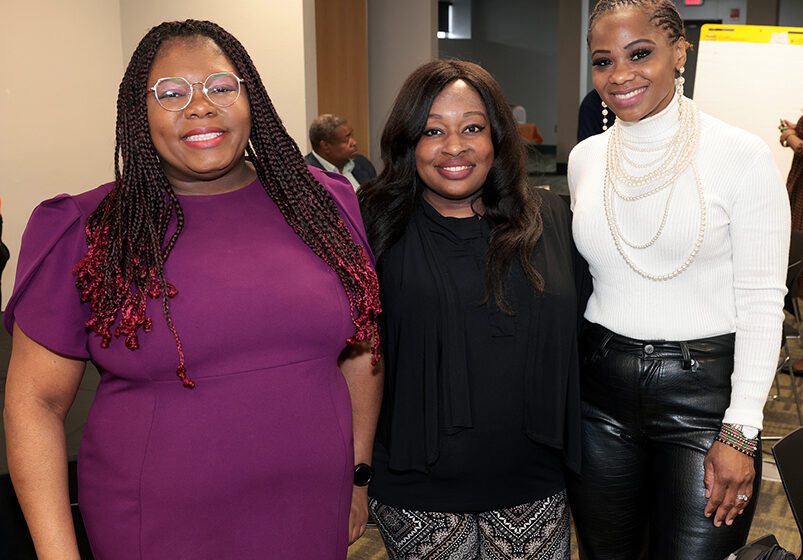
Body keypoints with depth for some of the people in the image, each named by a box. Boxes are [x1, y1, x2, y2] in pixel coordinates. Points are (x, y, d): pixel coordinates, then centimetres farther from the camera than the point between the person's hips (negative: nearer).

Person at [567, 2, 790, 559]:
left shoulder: (742, 156, -9)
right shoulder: (585, 158, 4)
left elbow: (762, 301, -9)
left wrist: (741, 432, -13)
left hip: (703, 392, -4)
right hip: (600, 388, 4)